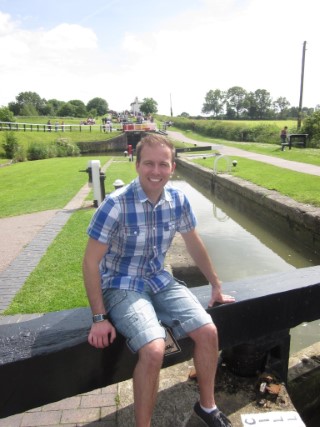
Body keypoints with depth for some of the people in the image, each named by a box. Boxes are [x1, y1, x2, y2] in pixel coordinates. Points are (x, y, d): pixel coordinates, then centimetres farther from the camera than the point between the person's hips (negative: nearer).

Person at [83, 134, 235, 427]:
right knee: (154, 350, -25)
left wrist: (216, 286, 15)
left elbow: (194, 244, 9)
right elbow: (91, 262, -15)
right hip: (122, 286, -4)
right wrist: (99, 318, -15)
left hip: (160, 280, 5)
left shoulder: (178, 199, -6)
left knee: (208, 332, -8)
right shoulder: (116, 204, -21)